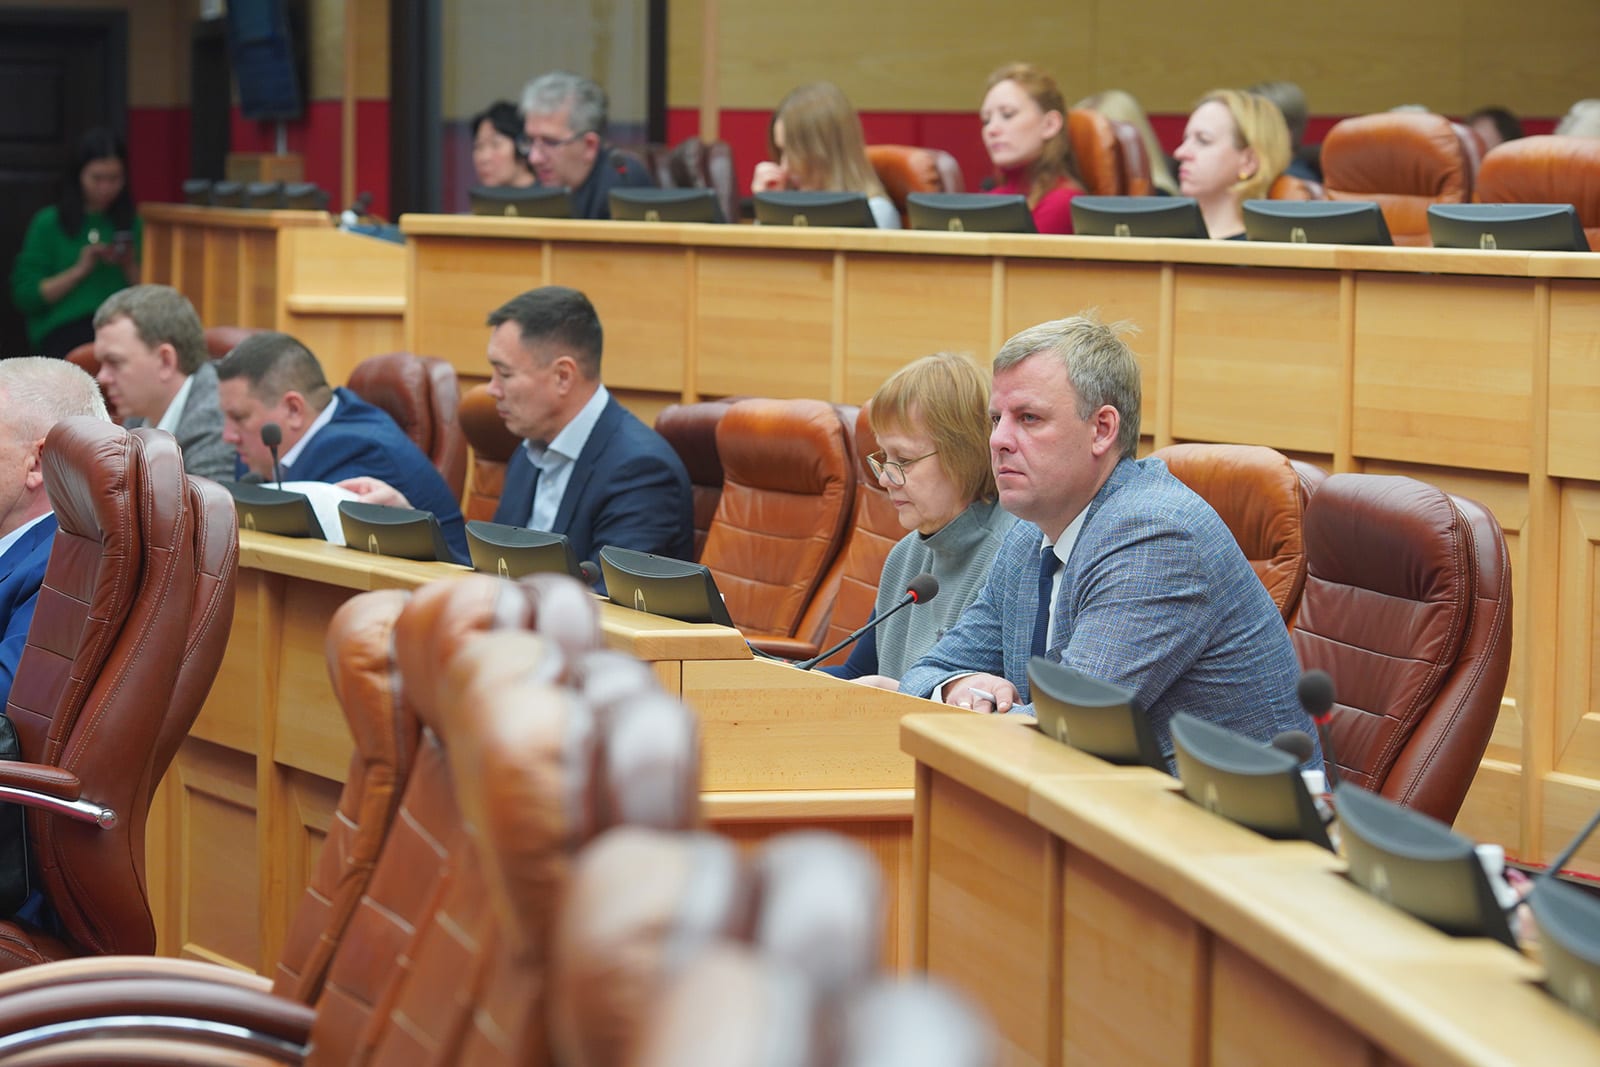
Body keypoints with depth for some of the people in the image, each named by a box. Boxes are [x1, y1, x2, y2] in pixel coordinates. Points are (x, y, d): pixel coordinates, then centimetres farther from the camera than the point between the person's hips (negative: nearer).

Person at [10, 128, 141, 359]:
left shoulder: (132, 225, 18)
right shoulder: (49, 224, 9)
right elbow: (25, 297, 3)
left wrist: (130, 266, -3)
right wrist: (79, 270, -5)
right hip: (62, 330, -3)